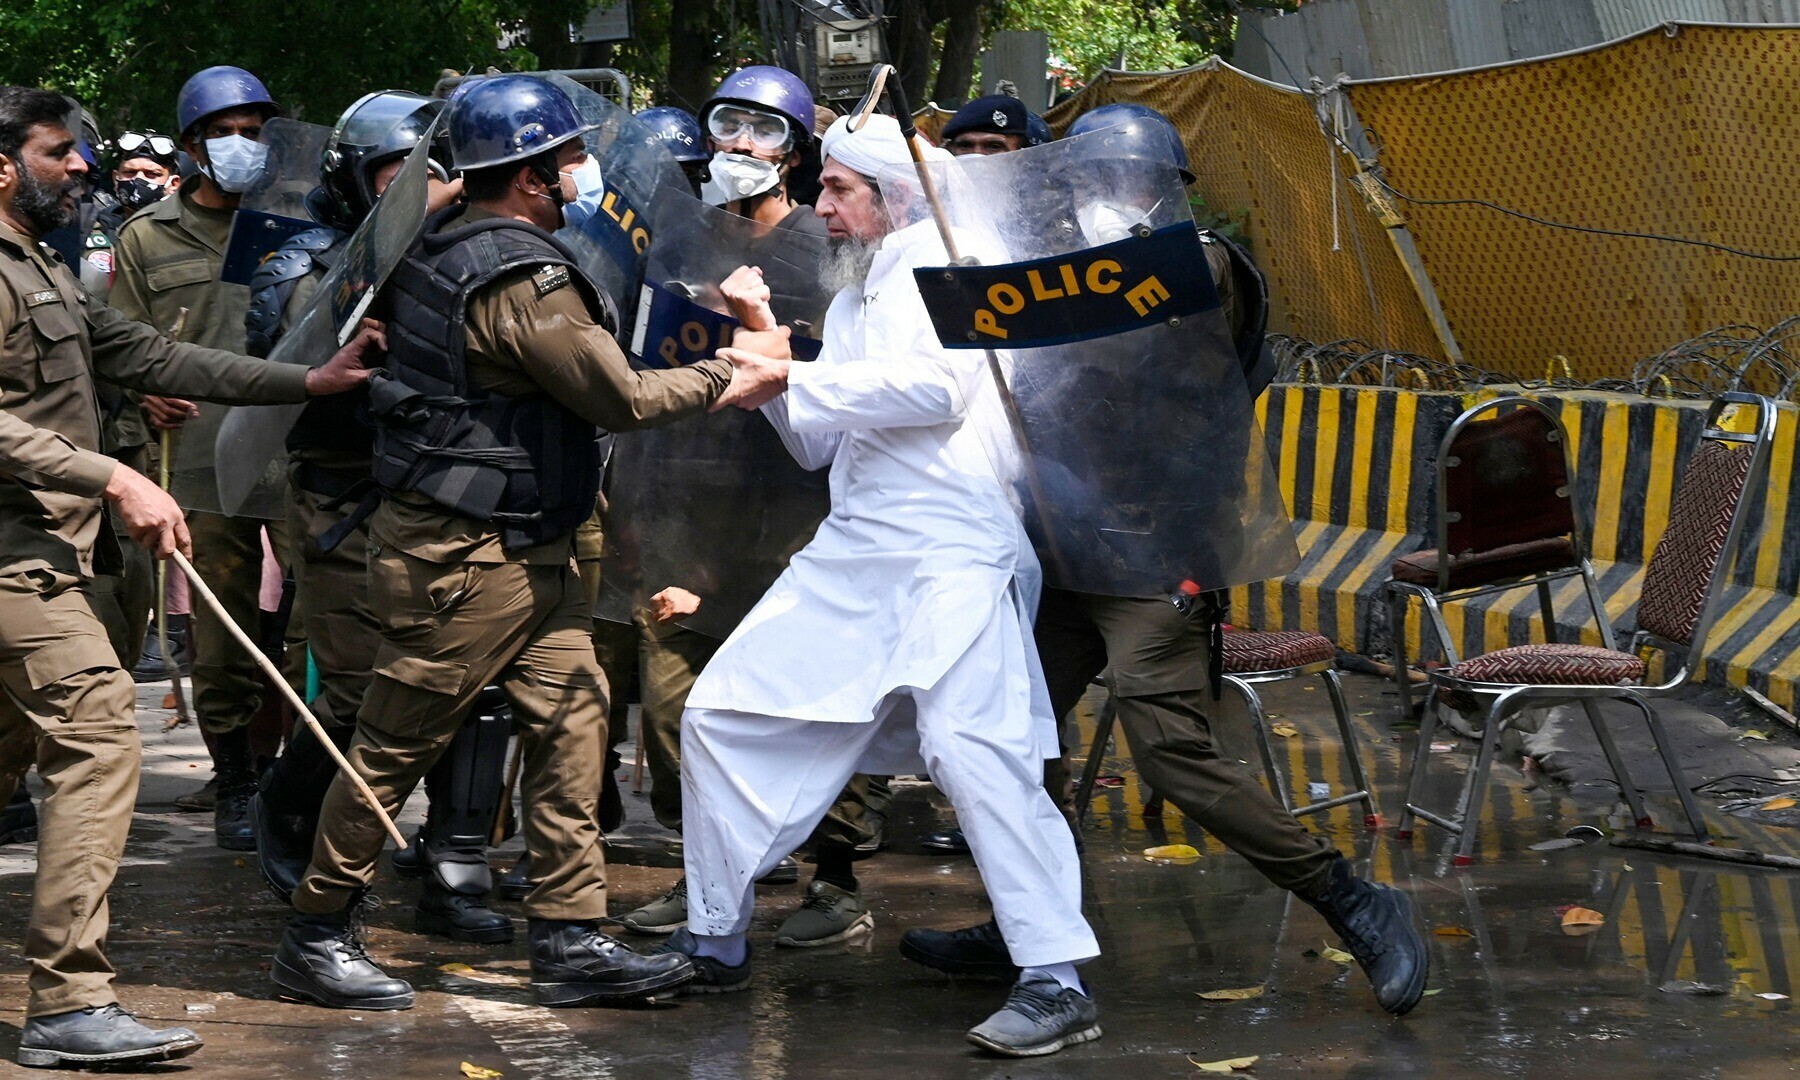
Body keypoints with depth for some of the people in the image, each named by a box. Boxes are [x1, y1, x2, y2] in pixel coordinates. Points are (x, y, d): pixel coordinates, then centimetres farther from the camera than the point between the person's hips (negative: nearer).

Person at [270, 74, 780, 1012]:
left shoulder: (446, 243, 9)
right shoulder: (522, 280, -20)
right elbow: (623, 399, -16)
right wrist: (722, 378, -2)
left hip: (522, 548, 10)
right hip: (466, 554, -10)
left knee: (568, 713, 5)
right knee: (397, 744, 0)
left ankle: (569, 941, 7)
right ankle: (316, 937, 10)